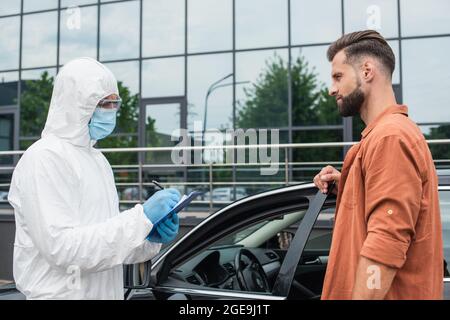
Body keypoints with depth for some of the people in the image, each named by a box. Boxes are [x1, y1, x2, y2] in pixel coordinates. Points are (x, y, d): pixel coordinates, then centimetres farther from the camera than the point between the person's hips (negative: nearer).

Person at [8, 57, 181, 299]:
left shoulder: (98, 159, 11)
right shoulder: (45, 158, -14)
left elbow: (109, 237, 12)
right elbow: (62, 247, -24)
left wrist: (151, 238, -7)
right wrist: (142, 217, -25)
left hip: (108, 292, 8)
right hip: (63, 293, -8)